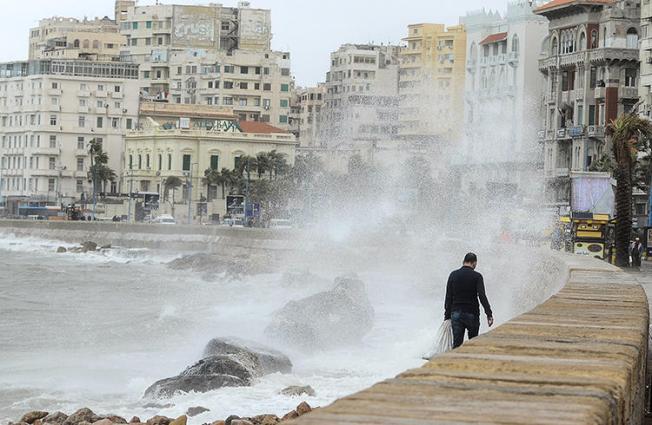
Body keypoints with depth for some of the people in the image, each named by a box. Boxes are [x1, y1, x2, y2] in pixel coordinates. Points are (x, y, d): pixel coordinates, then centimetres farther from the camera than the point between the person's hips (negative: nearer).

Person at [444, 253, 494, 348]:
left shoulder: (453, 275, 4)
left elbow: (448, 297, 4)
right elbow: (482, 296, -16)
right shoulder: (477, 276, -6)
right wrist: (489, 314, -18)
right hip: (472, 315, -2)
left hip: (456, 314, 2)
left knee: (457, 344, 0)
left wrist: (447, 315, 8)